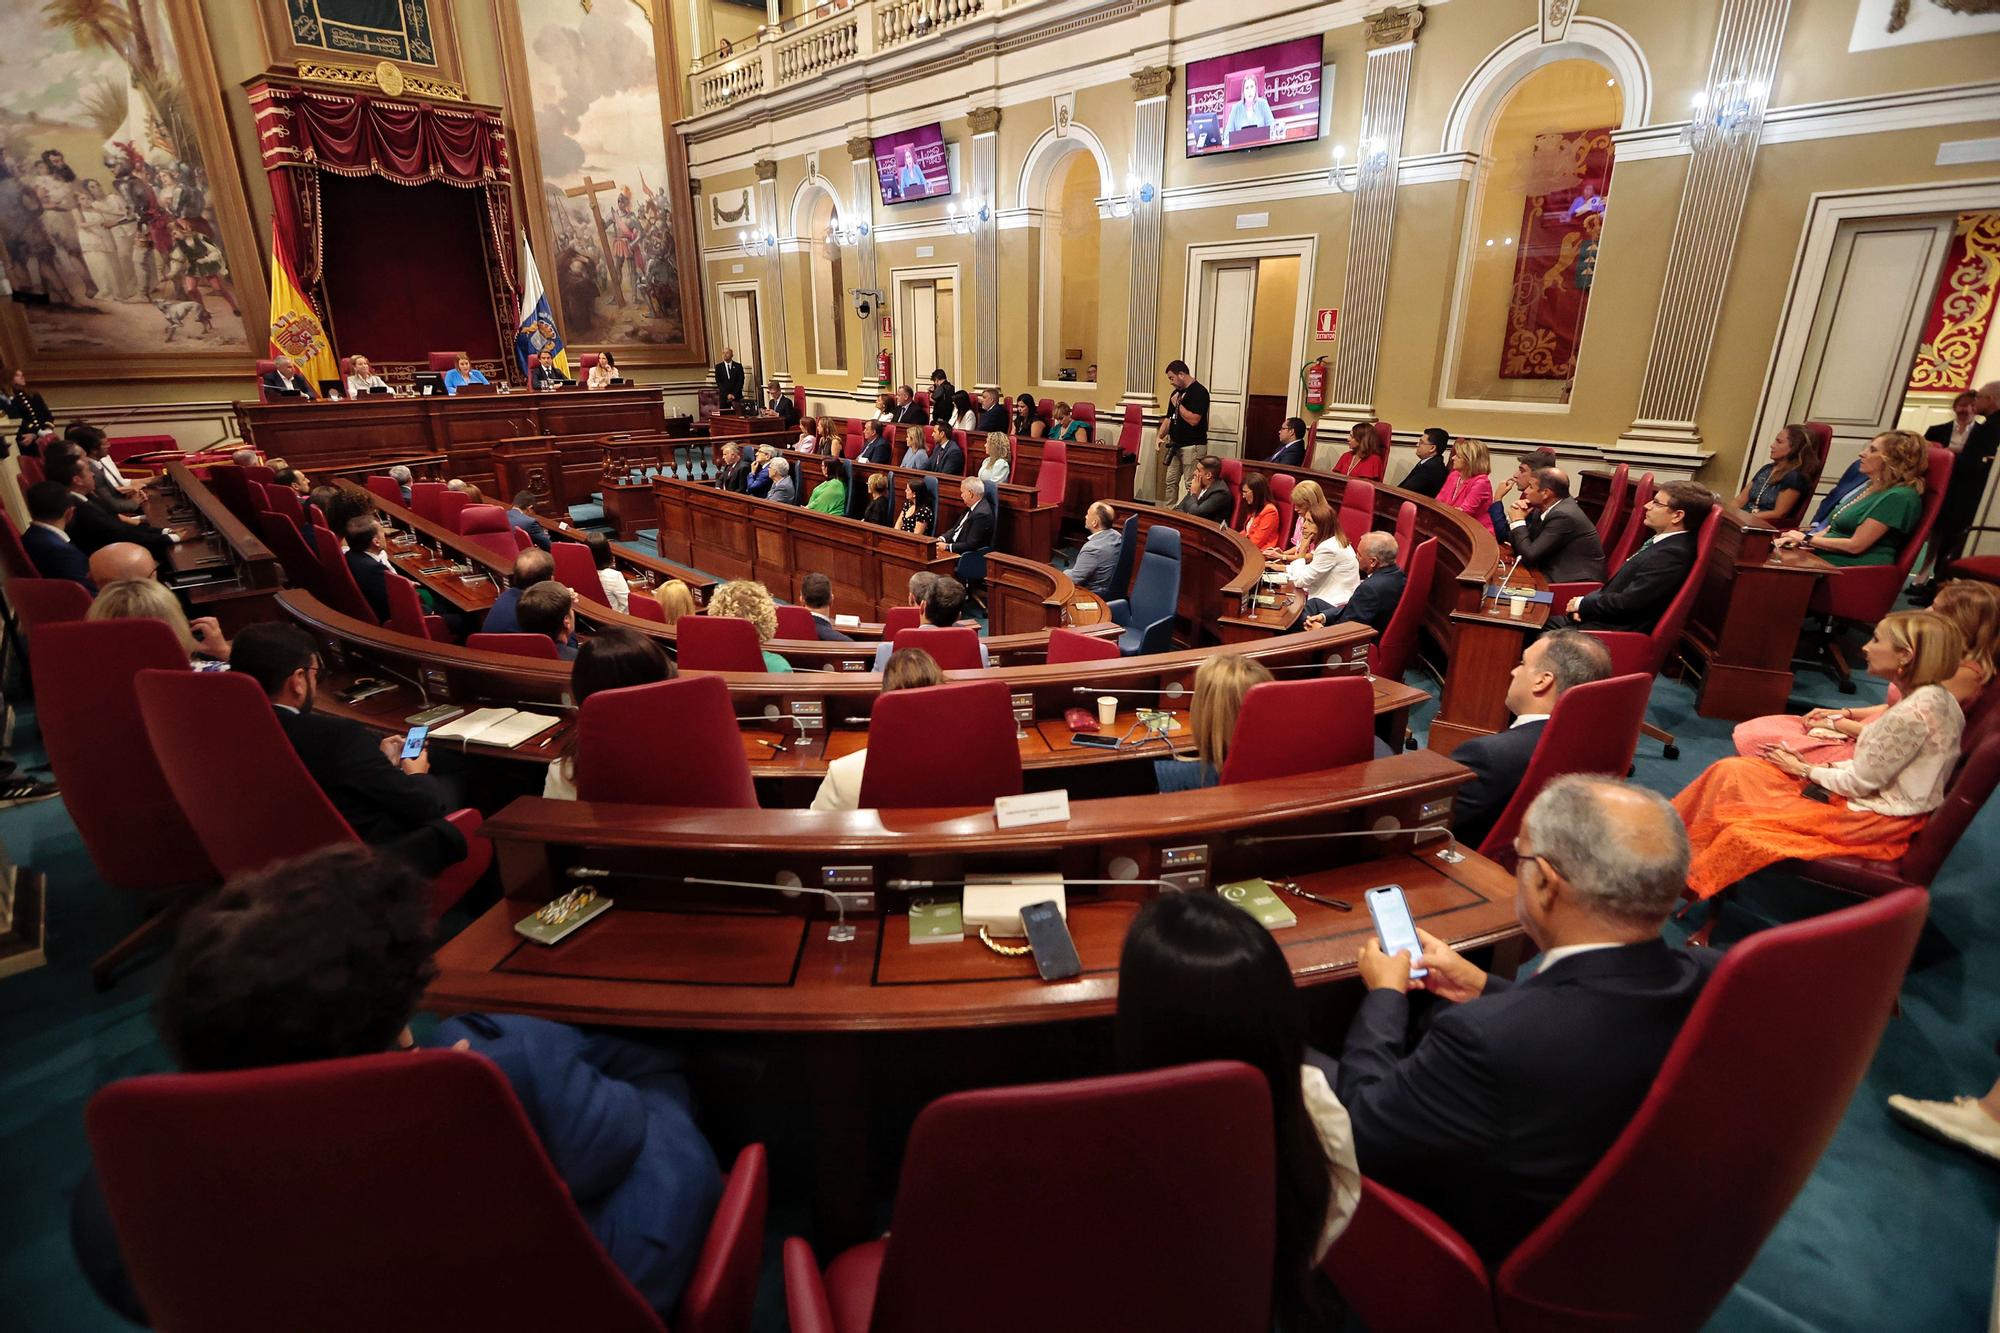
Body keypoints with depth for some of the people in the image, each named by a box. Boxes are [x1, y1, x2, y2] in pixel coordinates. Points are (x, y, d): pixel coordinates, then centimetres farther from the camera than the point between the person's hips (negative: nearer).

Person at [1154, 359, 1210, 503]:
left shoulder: (1199, 391, -13)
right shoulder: (1176, 393, 14)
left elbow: (1194, 420, -23)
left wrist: (1178, 404, -13)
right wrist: (1160, 436, 7)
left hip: (1192, 445, -9)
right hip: (1176, 445, 9)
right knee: (1170, 481, 12)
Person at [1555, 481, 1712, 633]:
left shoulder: (1671, 555, -21)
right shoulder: (1666, 541, 9)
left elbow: (1627, 603, -22)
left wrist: (1583, 604, -8)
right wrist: (1586, 604, -2)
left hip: (1617, 629, -9)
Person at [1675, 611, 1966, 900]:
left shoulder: (1914, 712, -25)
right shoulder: (1934, 697, 5)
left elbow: (1859, 784, -18)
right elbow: (1875, 766, 11)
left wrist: (1805, 771, -3)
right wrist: (1817, 766, 4)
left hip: (1874, 819, -9)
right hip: (1884, 802, 9)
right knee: (1731, 770, 2)